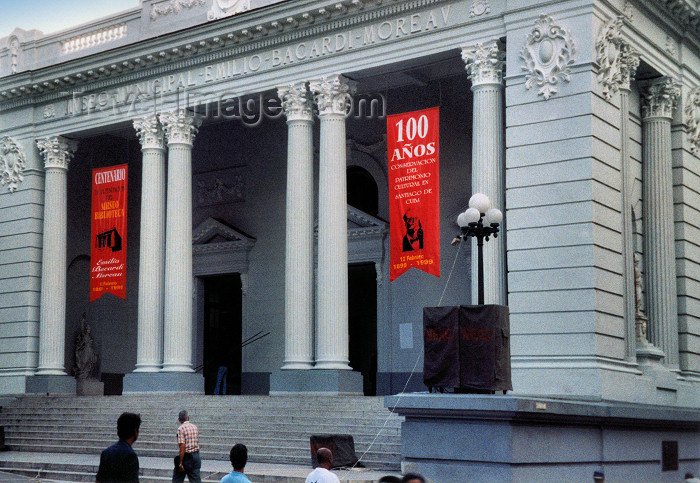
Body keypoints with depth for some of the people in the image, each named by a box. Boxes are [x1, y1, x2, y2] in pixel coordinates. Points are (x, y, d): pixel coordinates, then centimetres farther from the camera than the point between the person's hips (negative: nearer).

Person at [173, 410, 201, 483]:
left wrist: (180, 464, -18)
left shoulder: (181, 428, -12)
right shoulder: (195, 427, 9)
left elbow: (182, 447, -18)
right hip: (196, 456, 6)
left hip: (186, 456, -6)